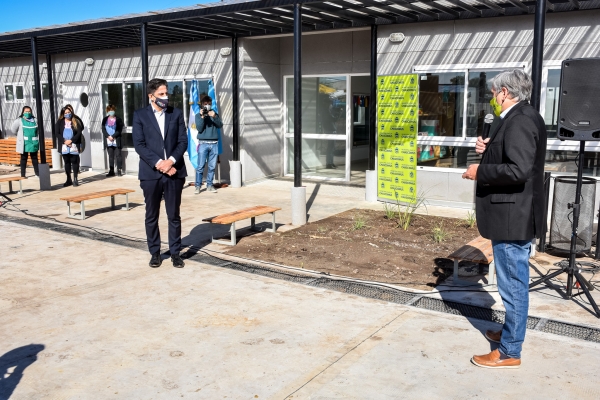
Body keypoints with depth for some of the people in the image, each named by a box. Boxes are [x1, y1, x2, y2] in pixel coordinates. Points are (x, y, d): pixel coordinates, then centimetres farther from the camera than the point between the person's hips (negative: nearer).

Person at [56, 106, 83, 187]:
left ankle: (75, 179, 3)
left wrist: (71, 140, -13)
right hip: (64, 146, 2)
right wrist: (64, 141, -11)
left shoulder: (76, 121, 4)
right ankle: (68, 180, 13)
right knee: (67, 162, 7)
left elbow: (79, 133, -4)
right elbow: (57, 133, 2)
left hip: (74, 145, -2)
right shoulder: (60, 122, 8)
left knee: (74, 161, -3)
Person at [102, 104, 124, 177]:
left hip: (116, 140, -3)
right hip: (108, 141, 3)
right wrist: (108, 136, -10)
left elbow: (119, 130, -7)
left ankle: (119, 170, 4)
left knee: (118, 155, -2)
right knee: (110, 156, 7)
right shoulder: (105, 119, 9)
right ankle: (111, 171, 10)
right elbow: (103, 129, 4)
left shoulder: (118, 120, -1)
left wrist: (113, 136, -15)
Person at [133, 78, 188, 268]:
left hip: (174, 172, 1)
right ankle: (155, 253, 19)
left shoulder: (176, 113, 8)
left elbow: (183, 141, 3)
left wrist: (171, 161, -13)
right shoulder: (140, 115, 2)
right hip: (150, 173, -1)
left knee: (174, 215, 5)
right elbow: (139, 144, -5)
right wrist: (158, 163, -15)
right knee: (151, 216, 7)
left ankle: (175, 252, 16)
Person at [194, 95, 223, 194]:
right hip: (203, 143, -3)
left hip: (214, 144, 3)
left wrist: (214, 117, -17)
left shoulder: (215, 114, 14)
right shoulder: (198, 115, 7)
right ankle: (198, 186, -4)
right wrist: (202, 117, -14)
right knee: (200, 166, -7)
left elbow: (220, 125, -1)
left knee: (212, 166, 3)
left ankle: (209, 185, 10)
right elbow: (199, 128, -5)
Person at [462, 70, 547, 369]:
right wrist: (488, 149, 4)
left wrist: (480, 172, -18)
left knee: (513, 284, -1)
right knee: (515, 282, 22)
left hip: (512, 216, -11)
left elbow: (518, 170, -30)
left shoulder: (519, 121, -20)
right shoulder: (523, 117, 14)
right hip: (515, 214, 11)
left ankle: (509, 352, 10)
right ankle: (511, 332, 37)